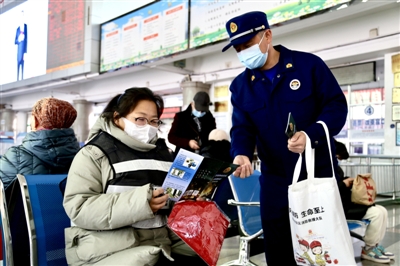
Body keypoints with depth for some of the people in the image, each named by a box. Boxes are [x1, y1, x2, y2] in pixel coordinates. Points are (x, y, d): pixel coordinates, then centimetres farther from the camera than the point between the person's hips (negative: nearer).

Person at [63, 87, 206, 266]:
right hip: (113, 250, -5)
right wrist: (137, 203, -21)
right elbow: (78, 208, -11)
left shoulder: (163, 151, 17)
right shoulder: (95, 152, 0)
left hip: (165, 244, 6)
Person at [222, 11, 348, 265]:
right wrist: (241, 155, -23)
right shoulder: (240, 86, 3)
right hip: (275, 180, 3)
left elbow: (337, 105, -8)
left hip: (318, 172, -3)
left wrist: (312, 135, -26)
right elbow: (242, 128, -2)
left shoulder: (309, 65, -6)